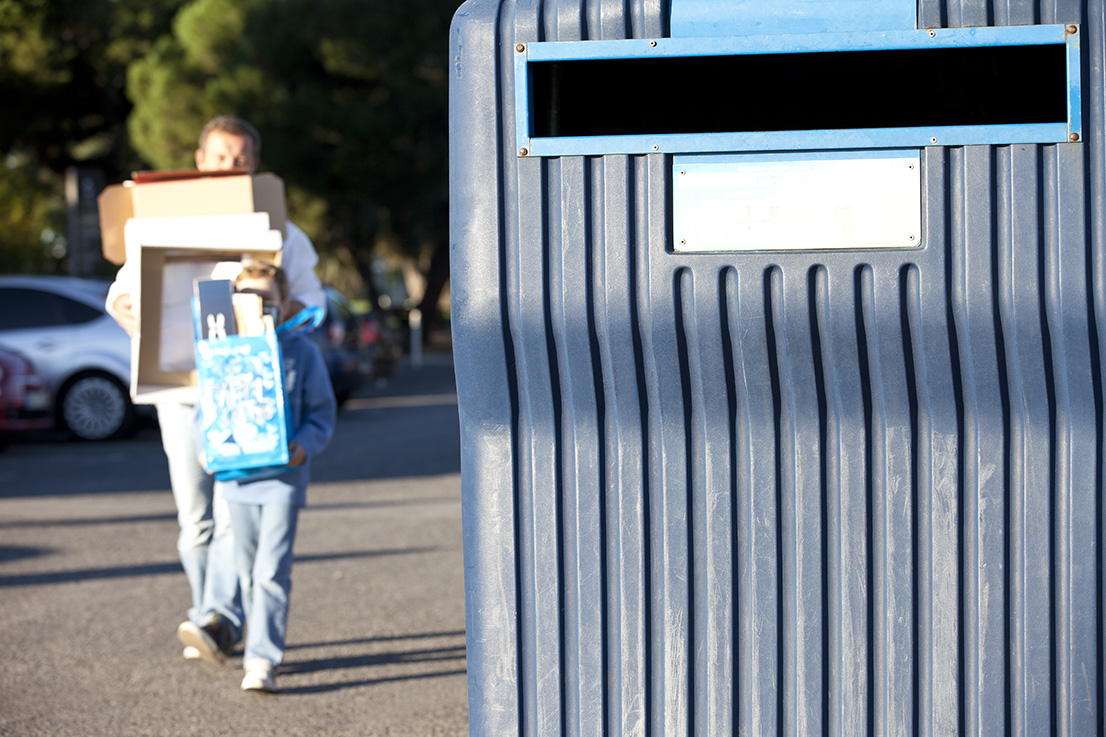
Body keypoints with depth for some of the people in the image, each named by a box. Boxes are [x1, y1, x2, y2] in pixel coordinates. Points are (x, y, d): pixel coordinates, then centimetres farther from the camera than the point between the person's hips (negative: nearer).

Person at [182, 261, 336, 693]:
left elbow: (322, 412, 3)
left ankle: (263, 659, -12)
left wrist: (304, 445, -16)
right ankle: (260, 640, 34)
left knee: (272, 571, -11)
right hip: (237, 476, 3)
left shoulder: (302, 353, -1)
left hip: (284, 478, -3)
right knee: (248, 570, 15)